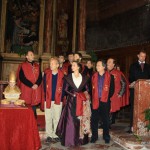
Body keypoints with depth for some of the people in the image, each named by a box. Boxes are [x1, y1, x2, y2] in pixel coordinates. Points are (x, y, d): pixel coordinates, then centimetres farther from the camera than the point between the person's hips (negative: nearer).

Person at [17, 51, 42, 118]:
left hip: (36, 90, 4)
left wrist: (37, 84, -10)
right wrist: (31, 85, -13)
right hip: (26, 90, -4)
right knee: (26, 105, -1)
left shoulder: (37, 66, 14)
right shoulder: (23, 66, 0)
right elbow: (22, 77, -9)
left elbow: (40, 77, 8)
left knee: (34, 104, 8)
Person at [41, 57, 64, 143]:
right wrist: (44, 97, 0)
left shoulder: (62, 75, -3)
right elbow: (44, 86, 4)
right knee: (48, 118, 6)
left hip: (58, 100, -1)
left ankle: (56, 135, 19)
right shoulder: (46, 73, 2)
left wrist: (61, 96, -5)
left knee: (57, 118, 7)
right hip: (48, 99, 1)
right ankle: (49, 135, 17)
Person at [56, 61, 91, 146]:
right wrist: (73, 95, -10)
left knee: (82, 120, 3)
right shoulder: (68, 77, 3)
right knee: (71, 120, -5)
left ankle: (81, 139, 15)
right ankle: (70, 140, 3)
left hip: (82, 102, 2)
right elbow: (66, 90, 1)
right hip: (71, 101, -1)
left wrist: (84, 95, -6)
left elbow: (87, 89, 11)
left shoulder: (84, 78, 7)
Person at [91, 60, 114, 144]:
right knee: (94, 120, 5)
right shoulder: (94, 76, 5)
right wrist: (92, 97, 1)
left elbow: (112, 89, 2)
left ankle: (106, 137, 22)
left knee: (106, 120, 9)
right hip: (95, 101, 2)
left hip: (105, 101, -2)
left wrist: (108, 96, -1)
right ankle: (94, 136, 18)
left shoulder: (110, 77, -2)